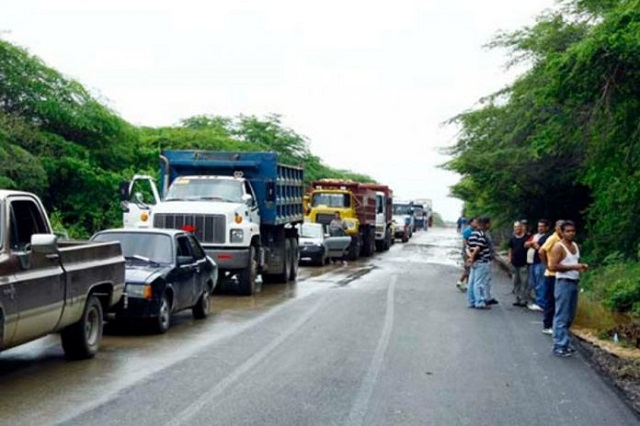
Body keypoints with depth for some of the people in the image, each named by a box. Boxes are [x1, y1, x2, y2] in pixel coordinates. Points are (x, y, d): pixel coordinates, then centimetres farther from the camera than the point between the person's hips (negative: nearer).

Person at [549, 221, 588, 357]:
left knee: (570, 316, 14)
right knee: (562, 317, -6)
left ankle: (563, 342, 23)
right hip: (564, 283, -8)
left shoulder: (575, 246, 14)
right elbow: (553, 266, -20)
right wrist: (573, 267, -22)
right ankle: (559, 347, -3)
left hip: (574, 283, 8)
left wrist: (581, 266, 4)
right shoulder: (558, 247, -11)